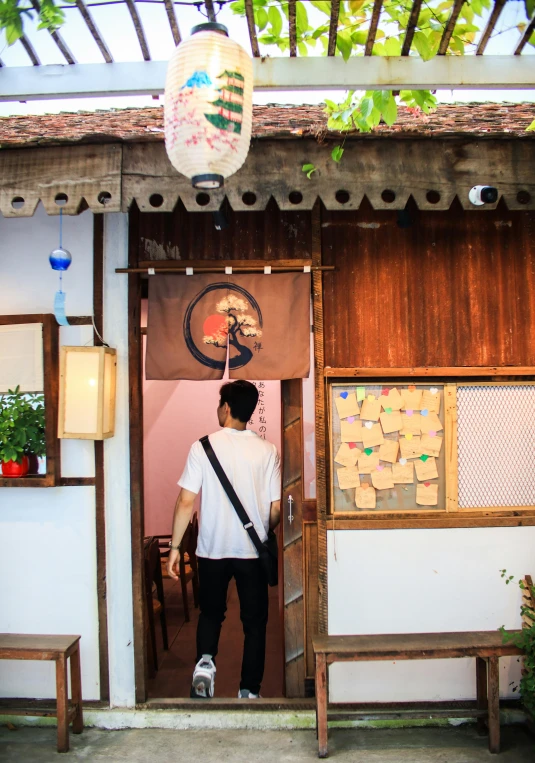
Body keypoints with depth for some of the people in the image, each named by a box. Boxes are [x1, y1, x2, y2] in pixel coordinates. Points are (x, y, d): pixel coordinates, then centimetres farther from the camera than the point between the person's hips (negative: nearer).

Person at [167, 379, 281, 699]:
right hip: (253, 551, 0)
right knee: (254, 621, 14)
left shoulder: (203, 446, -8)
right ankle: (250, 690, 17)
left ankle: (205, 660, -2)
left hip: (213, 548, 0)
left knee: (211, 612, 21)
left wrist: (175, 546, 0)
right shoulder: (268, 450, -4)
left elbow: (186, 501, -9)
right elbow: (276, 509, -3)